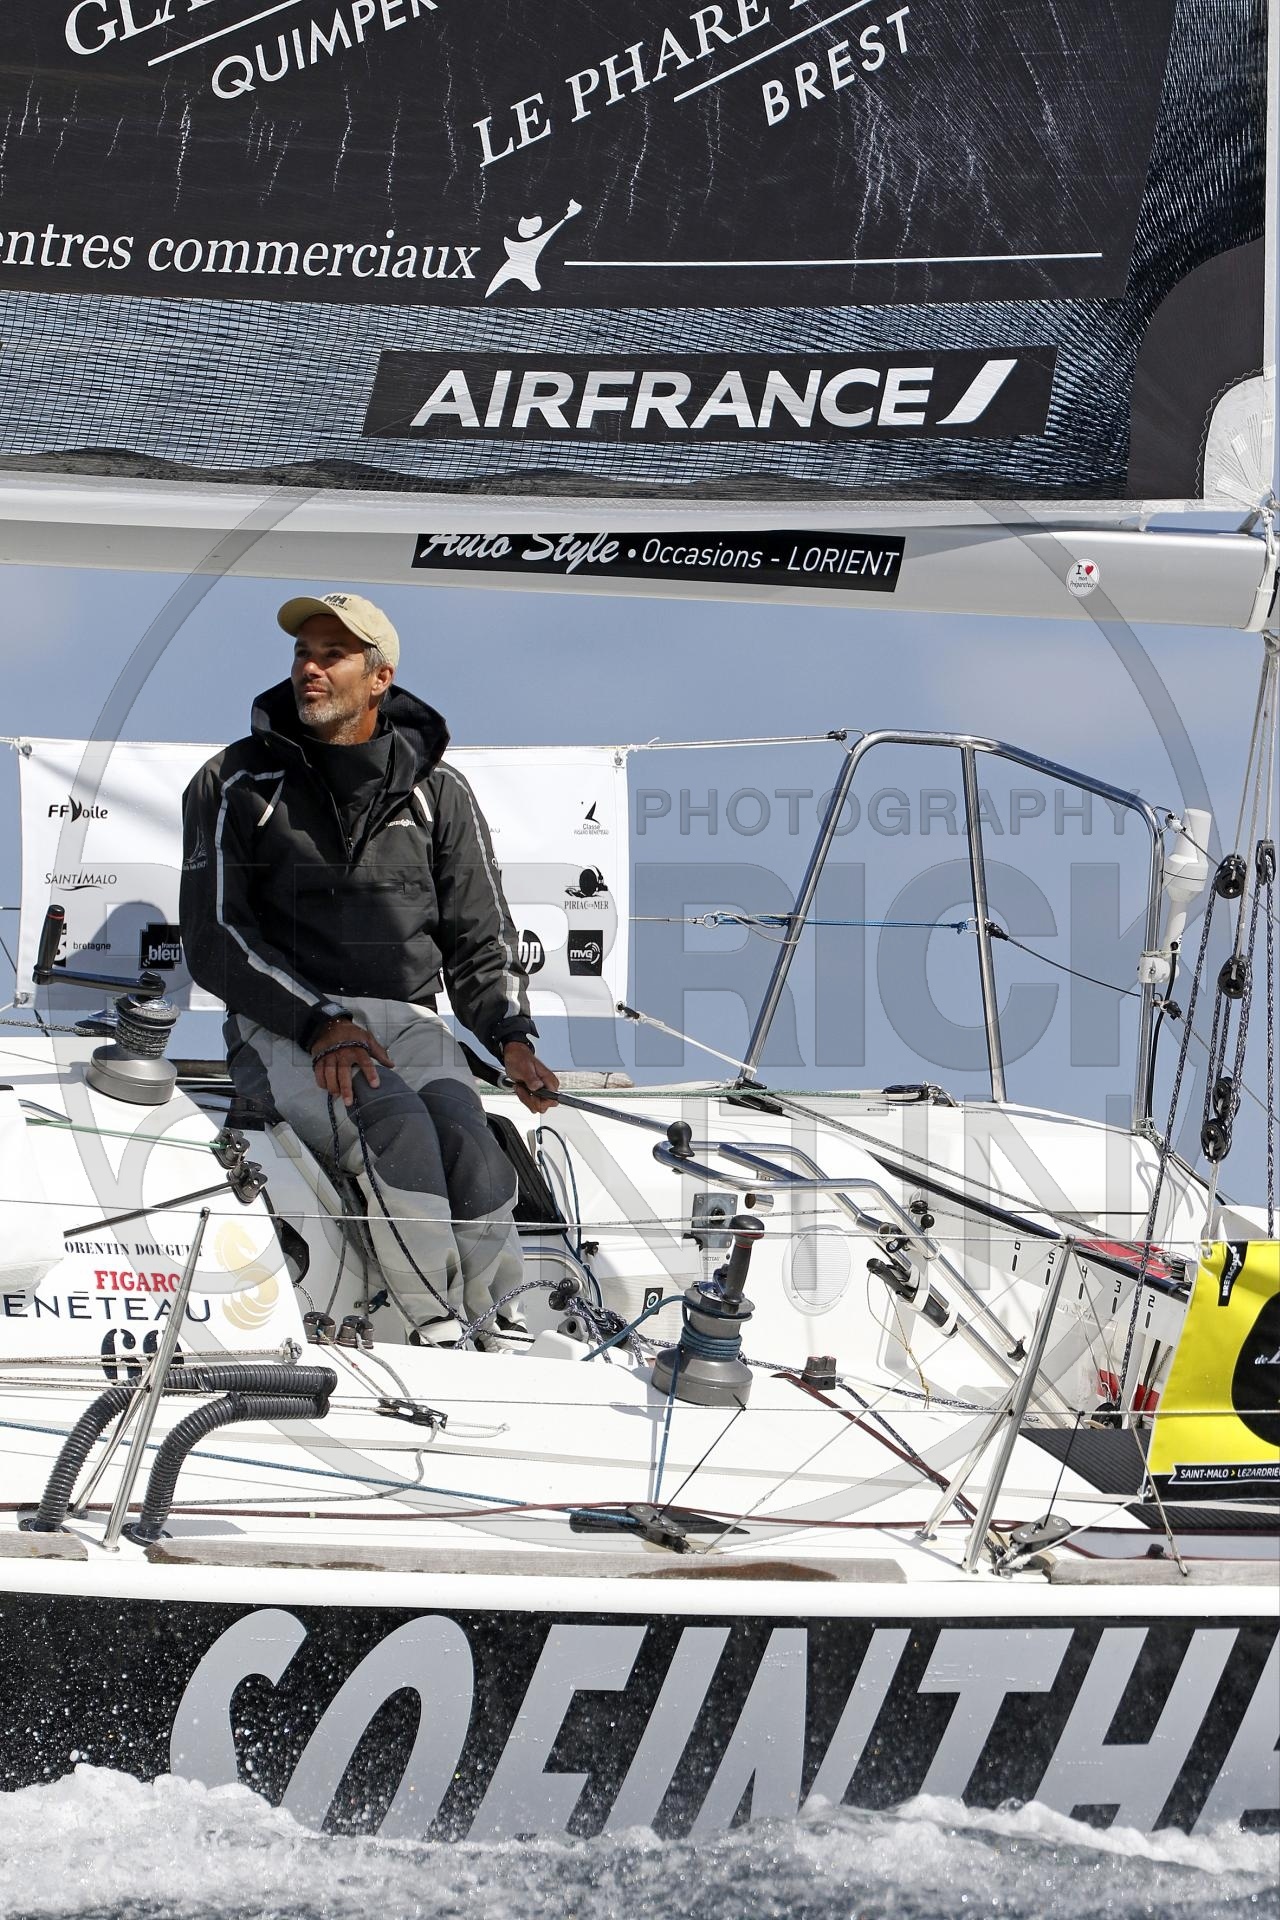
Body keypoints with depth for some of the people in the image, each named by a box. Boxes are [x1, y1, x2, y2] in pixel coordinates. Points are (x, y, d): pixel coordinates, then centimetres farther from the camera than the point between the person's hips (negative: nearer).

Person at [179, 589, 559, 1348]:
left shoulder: (436, 792, 12)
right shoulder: (238, 785, 5)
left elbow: (480, 938, 14)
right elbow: (215, 941, -2)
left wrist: (512, 1036, -6)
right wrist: (320, 1022, -16)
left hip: (406, 1020, 2)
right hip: (281, 1027, -2)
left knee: (462, 1128, -31)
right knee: (395, 1123, -34)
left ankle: (506, 1333, -34)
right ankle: (436, 1332, -37)